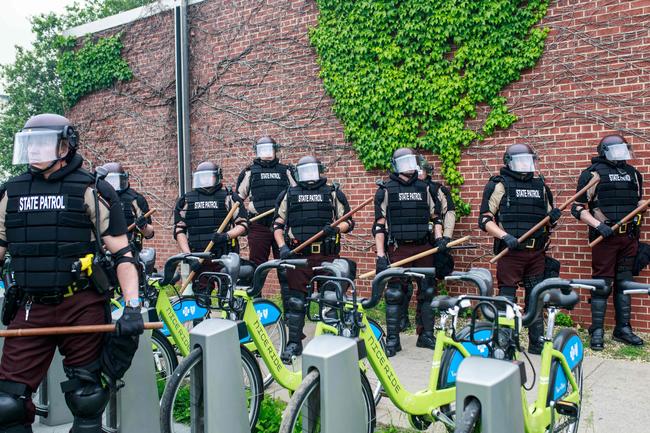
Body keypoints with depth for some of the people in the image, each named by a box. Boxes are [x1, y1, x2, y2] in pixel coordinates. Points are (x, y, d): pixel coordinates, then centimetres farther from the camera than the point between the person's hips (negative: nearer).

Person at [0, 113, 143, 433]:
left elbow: (122, 253, -5)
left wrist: (132, 307, -14)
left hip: (82, 307, -3)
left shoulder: (91, 191, -3)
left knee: (86, 400, 6)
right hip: (30, 310, 4)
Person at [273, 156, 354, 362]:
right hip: (298, 255, 1)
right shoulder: (289, 194, 13)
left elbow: (349, 222, 9)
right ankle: (294, 342, 10)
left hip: (327, 255, 0)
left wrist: (335, 228, -12)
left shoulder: (333, 193, 10)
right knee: (295, 300, 0)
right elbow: (278, 224, 11)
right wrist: (282, 246, -4)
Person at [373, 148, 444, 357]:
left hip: (423, 248, 4)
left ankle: (426, 335, 20)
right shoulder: (386, 189, 2)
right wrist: (380, 255, -7)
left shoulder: (424, 188, 12)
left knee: (427, 292, 7)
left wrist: (439, 238, 3)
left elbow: (435, 216, 20)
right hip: (398, 249, -3)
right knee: (394, 294, -3)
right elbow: (379, 225, -1)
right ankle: (392, 340, 6)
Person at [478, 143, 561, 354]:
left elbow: (548, 217, 25)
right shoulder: (500, 185, -1)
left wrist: (553, 217, 1)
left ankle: (537, 342, 21)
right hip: (511, 251, -5)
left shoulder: (540, 185, 16)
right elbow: (485, 220, -7)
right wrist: (505, 236, -20)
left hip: (537, 252, 5)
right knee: (507, 297, -2)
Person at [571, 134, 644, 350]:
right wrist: (598, 225, -18)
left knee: (625, 282, 10)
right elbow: (578, 208, -6)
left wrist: (637, 236, 16)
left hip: (629, 237, 6)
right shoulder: (593, 173, -3)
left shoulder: (633, 173, 15)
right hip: (604, 236, -5)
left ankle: (623, 328, 20)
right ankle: (597, 331, 6)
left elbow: (638, 203, 24)